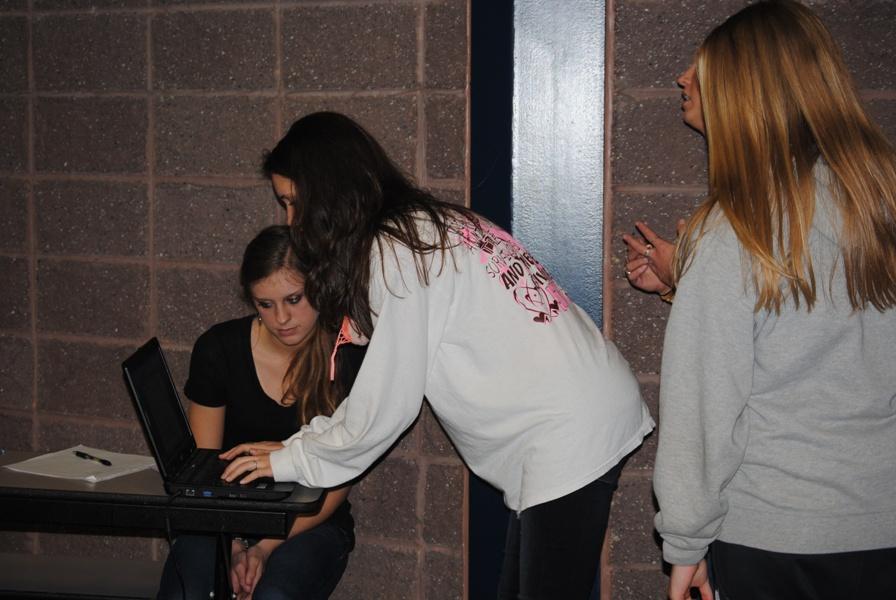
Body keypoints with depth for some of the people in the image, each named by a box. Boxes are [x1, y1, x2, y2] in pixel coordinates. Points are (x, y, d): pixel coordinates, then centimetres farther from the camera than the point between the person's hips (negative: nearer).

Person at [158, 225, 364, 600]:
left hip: (312, 524, -1)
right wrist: (232, 546, -14)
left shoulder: (350, 360, -7)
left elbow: (337, 485, -5)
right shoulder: (218, 349, -2)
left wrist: (266, 547, -15)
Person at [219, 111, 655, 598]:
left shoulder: (395, 252, -15)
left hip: (568, 435, -10)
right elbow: (381, 385, 17)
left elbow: (385, 407, -11)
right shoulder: (426, 225, 13)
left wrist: (295, 459, 3)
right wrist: (296, 446, 15)